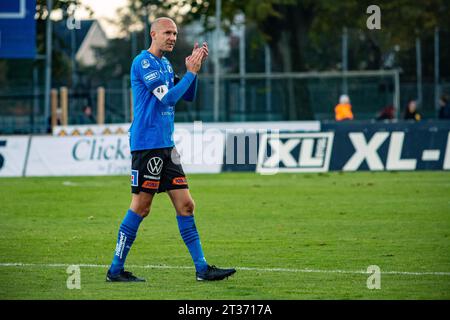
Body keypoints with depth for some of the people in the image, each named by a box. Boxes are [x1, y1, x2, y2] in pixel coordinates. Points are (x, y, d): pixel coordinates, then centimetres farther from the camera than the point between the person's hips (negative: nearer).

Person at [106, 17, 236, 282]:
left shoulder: (165, 63, 18)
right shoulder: (144, 62, -11)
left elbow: (188, 96, 20)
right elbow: (168, 98, -19)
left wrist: (196, 67, 8)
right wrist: (192, 71, -12)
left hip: (166, 145, 9)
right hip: (147, 143, -9)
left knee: (186, 205, 4)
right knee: (141, 207, -5)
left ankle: (201, 267, 5)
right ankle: (116, 269, 3)